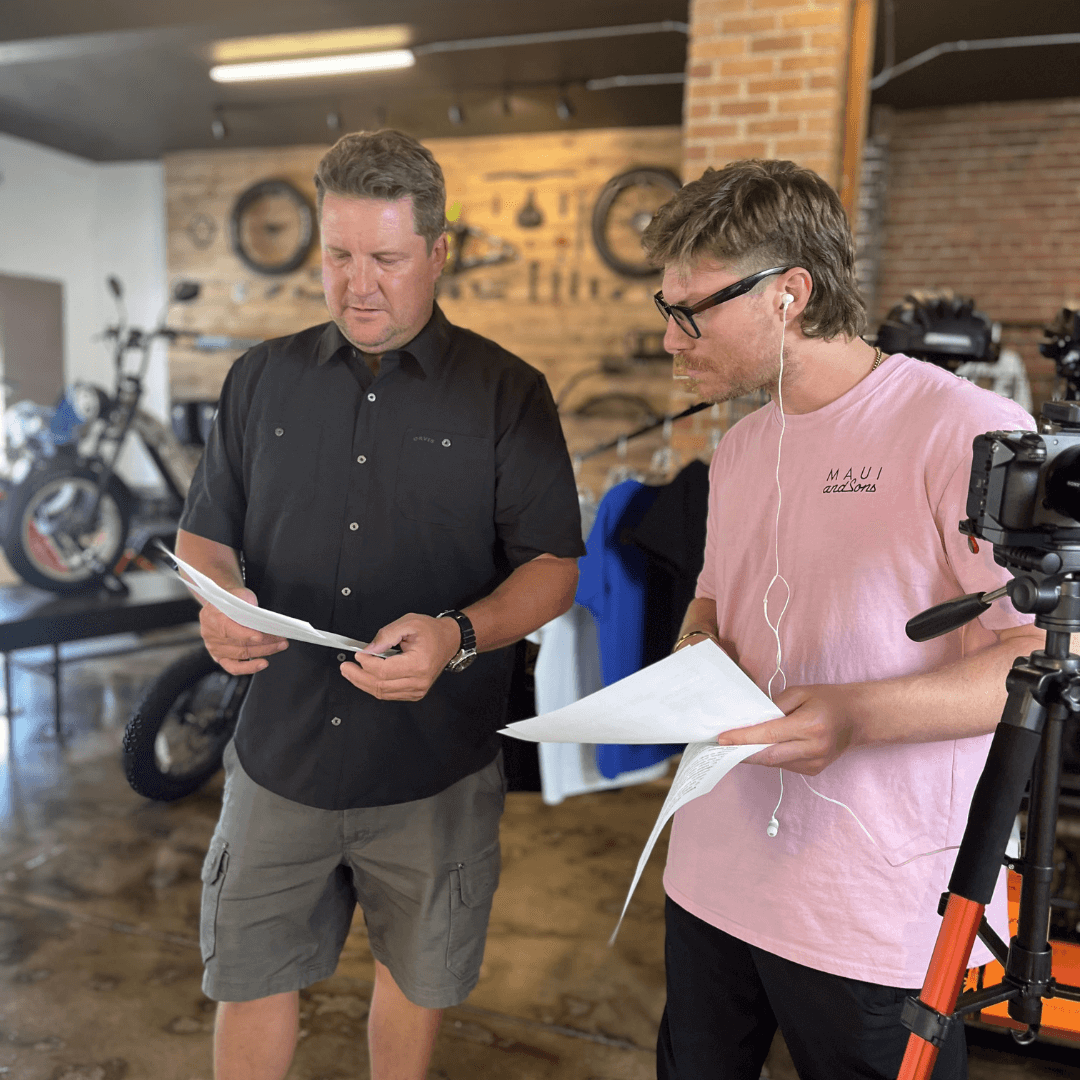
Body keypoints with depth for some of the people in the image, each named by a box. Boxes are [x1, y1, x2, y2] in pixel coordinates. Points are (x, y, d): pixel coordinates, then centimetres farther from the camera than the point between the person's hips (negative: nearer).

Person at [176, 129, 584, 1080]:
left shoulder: (508, 394, -4)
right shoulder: (264, 378, 5)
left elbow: (554, 564, -6)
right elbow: (204, 531, 10)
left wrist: (459, 636, -25)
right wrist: (218, 601, -13)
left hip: (436, 771, -1)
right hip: (281, 753, 2)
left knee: (416, 978, 20)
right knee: (250, 978, 15)